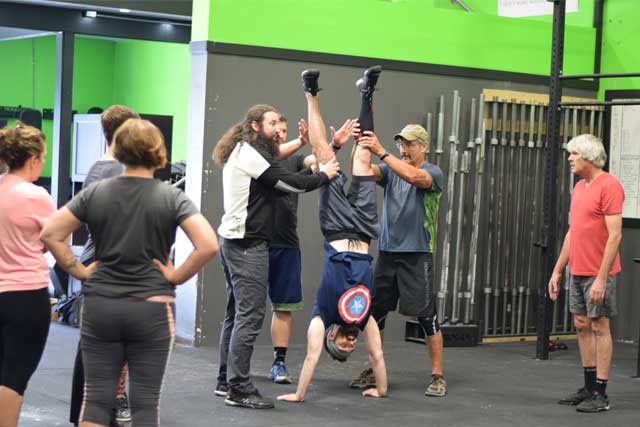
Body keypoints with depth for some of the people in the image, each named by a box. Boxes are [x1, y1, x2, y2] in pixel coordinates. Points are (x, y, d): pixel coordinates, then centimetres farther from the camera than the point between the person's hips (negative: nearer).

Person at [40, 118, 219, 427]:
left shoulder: (95, 193, 1)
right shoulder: (172, 197, -5)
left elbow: (50, 234, -1)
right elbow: (208, 245, -16)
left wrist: (78, 270, 5)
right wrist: (177, 276, -5)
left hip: (99, 306, 2)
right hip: (152, 309, -2)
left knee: (96, 397, 8)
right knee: (145, 400, 5)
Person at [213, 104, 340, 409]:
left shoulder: (240, 152, 20)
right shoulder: (251, 153, -12)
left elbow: (275, 184, 13)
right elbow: (287, 182, -14)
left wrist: (316, 168, 7)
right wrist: (323, 176, 1)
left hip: (233, 240, 11)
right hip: (248, 244, -11)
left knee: (236, 312, 15)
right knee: (250, 315, -11)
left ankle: (226, 380, 20)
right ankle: (239, 389, -11)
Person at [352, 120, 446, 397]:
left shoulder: (433, 173, -2)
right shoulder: (391, 170, 12)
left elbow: (413, 177, -24)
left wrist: (381, 152, -28)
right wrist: (359, 146, -22)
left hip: (417, 254, -5)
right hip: (387, 252, 5)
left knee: (427, 316, -4)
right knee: (376, 312, 8)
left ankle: (437, 376, 3)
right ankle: (373, 371, 19)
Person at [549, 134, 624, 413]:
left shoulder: (609, 186, -14)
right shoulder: (579, 188, 13)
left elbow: (614, 235, -19)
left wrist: (601, 278, -22)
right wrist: (557, 271, 17)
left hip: (598, 273, -8)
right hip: (577, 272, 8)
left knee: (599, 327, -3)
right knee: (582, 326, 11)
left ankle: (600, 394, 3)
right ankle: (589, 387, 19)